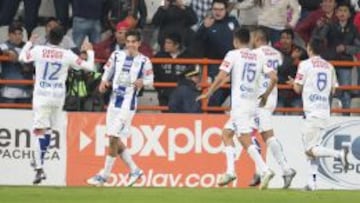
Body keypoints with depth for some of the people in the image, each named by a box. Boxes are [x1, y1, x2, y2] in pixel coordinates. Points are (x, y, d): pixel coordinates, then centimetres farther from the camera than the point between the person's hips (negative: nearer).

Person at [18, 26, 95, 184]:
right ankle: (39, 161, 29)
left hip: (42, 95, -2)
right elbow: (89, 67, 7)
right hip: (58, 96, 2)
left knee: (39, 130, -7)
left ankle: (39, 169, -19)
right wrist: (90, 51, 24)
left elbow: (22, 58, 16)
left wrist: (30, 43, 32)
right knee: (48, 128, 20)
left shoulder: (38, 50, -4)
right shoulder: (67, 55, -2)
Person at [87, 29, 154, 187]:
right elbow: (108, 72, 16)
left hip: (128, 104, -6)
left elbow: (150, 80, 3)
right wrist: (104, 82, -3)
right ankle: (134, 170, 22)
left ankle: (104, 175, -4)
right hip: (114, 101, 6)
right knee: (115, 140, 8)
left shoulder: (144, 61, -3)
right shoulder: (117, 55, 7)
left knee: (113, 138, -11)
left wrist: (142, 82, -18)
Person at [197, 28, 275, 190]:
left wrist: (208, 94, 1)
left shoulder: (233, 55, -3)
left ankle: (265, 170, -25)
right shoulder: (258, 57, 12)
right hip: (253, 102, 6)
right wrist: (265, 96, 21)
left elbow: (221, 77, -10)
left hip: (239, 102, -6)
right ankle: (230, 171, 14)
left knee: (246, 140, -10)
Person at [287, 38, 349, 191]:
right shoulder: (329, 66, 12)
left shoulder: (305, 64, -4)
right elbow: (333, 90, 17)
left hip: (312, 111, -7)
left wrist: (294, 83, 19)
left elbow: (298, 89, -3)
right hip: (325, 110, 7)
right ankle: (312, 181, 6)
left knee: (310, 150, -8)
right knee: (311, 147, 13)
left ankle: (339, 154, -28)